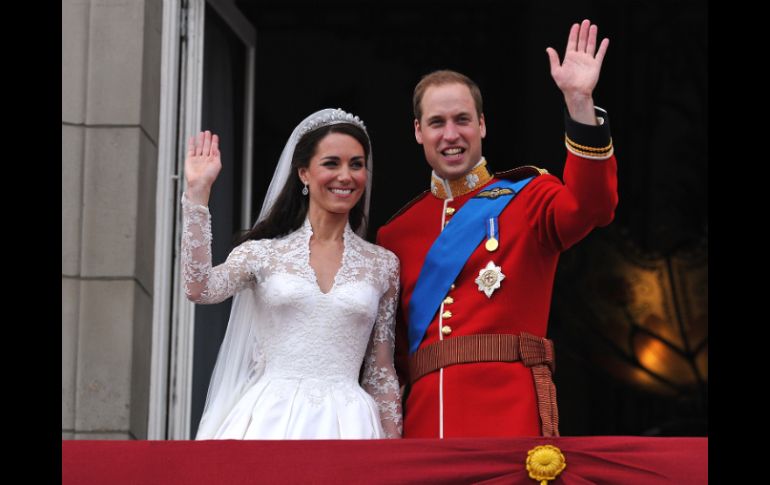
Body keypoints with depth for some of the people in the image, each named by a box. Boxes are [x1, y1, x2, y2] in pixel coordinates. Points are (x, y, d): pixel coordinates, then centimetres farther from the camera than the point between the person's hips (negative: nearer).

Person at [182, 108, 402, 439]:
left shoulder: (382, 265, 10)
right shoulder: (264, 252, 7)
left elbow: (381, 372, 13)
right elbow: (199, 288, -11)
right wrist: (197, 193, -10)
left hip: (346, 423, 1)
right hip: (268, 420, -1)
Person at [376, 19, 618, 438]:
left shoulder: (526, 198, 9)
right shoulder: (397, 231, 18)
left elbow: (589, 206, -15)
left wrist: (580, 102, -24)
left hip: (510, 415, -3)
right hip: (425, 417, 4)